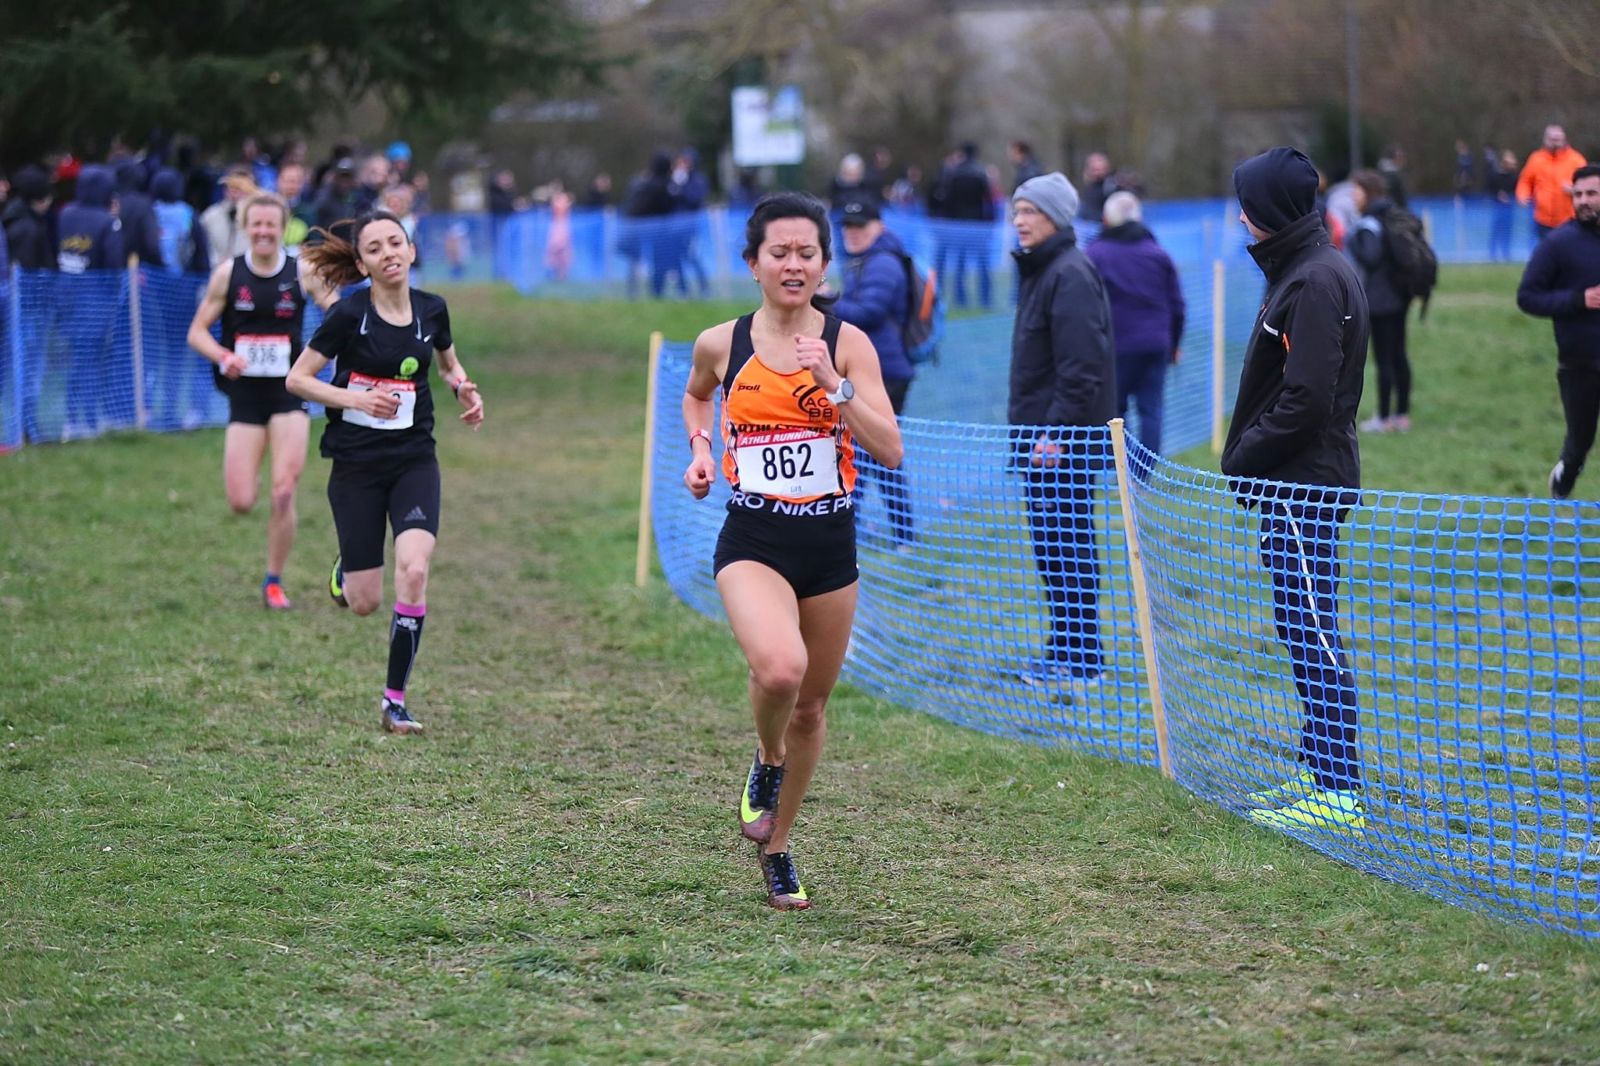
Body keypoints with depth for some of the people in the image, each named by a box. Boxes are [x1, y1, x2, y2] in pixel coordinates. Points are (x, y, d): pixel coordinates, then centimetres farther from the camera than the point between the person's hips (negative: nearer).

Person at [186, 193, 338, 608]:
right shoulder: (228, 273, -2)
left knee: (284, 495, -10)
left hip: (289, 392, 0)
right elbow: (197, 332, 2)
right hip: (245, 394, 1)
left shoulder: (303, 273, -2)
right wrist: (223, 357, -18)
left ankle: (274, 582, 7)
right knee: (241, 503, -4)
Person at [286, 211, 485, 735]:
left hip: (414, 460, 2)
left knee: (413, 571, -20)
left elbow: (449, 363, 21)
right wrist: (355, 398, -21)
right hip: (356, 466, -2)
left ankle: (394, 700, -9)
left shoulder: (431, 310, 0)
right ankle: (346, 569, 42)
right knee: (365, 603, 1)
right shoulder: (350, 314, -12)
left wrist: (464, 390, 0)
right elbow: (297, 378, -8)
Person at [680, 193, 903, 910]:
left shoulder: (847, 343, -3)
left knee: (811, 708, 11)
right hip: (753, 542, -2)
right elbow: (695, 396, 23)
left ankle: (777, 850, 33)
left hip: (829, 543, 2)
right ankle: (766, 761, 4)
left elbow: (889, 451, -10)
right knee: (780, 667, -30)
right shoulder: (721, 345, -1)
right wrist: (699, 448, 5)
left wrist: (835, 385, -21)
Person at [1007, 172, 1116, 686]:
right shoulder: (1039, 269, 16)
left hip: (1065, 437, -10)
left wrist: (1055, 432, -23)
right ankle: (1064, 649, 20)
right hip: (1040, 432, 10)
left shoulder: (1072, 274, -15)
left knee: (1067, 544, -5)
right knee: (1051, 544, 14)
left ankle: (1080, 658, 0)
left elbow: (1080, 365, -21)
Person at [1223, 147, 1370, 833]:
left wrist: (1244, 459, -13)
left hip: (1305, 490, -10)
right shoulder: (1302, 270, 15)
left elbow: (1305, 400, -22)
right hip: (1296, 485, 10)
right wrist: (1248, 458, 11)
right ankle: (1318, 774, 22)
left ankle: (1339, 793, -4)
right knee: (1303, 632, 15)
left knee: (1313, 637, -7)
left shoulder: (1314, 282, -17)